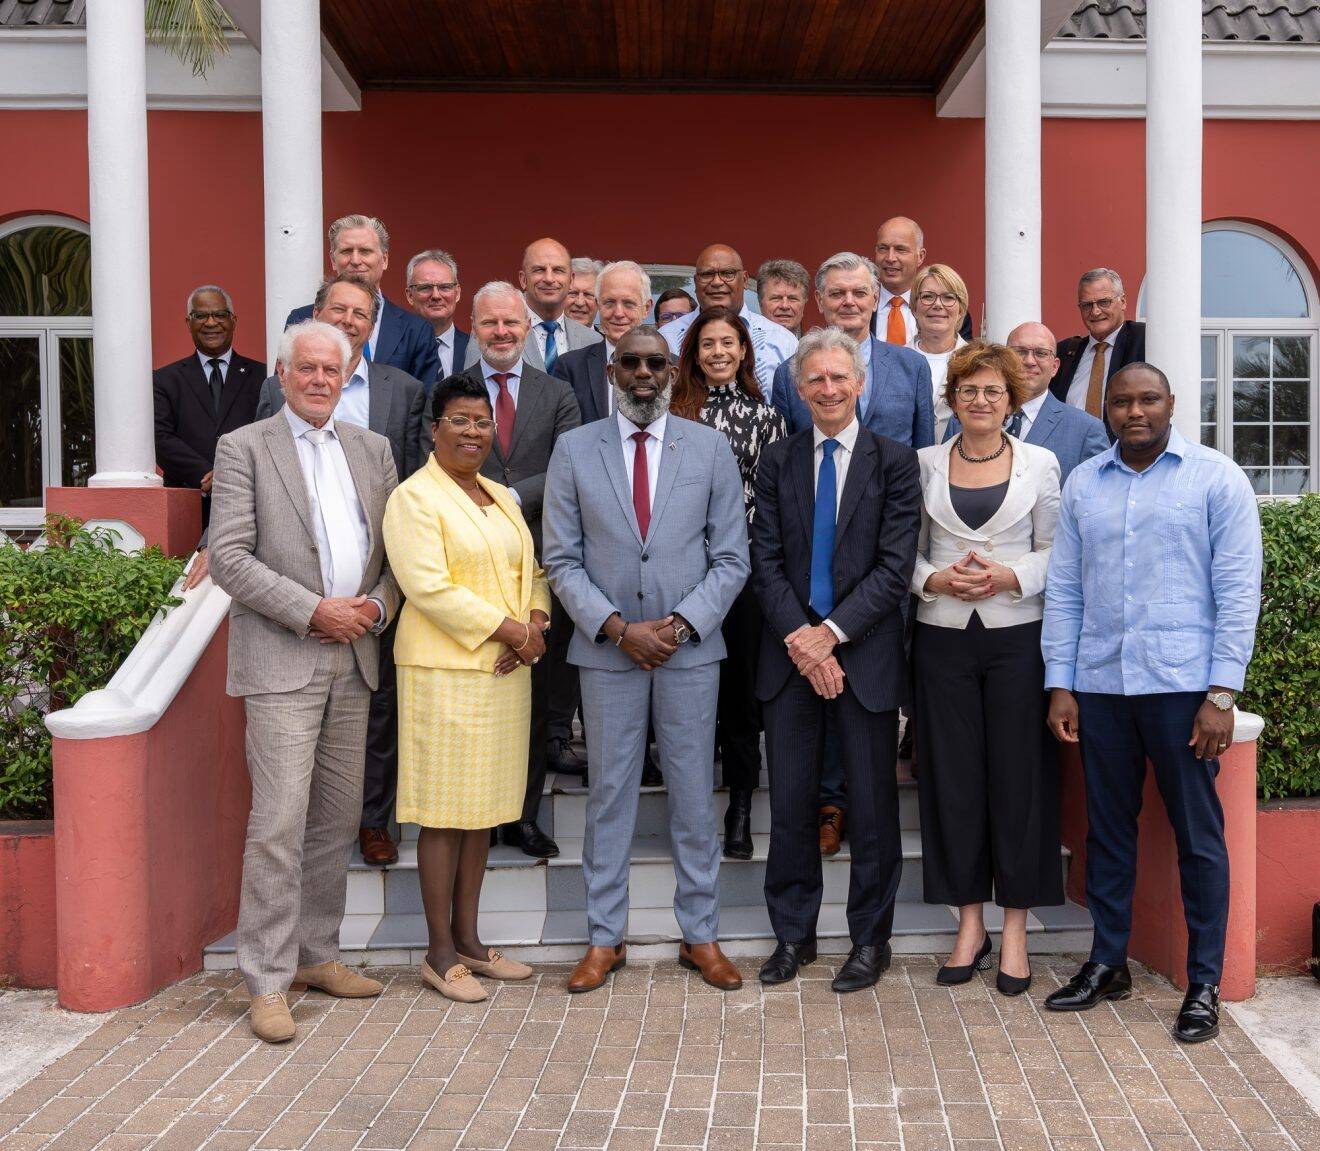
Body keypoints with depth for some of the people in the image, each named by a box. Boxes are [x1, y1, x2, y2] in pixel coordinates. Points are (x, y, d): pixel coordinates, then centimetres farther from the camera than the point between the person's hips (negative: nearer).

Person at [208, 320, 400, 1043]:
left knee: (337, 820, 11)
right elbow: (228, 556, -9)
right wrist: (315, 610, -14)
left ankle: (316, 956, 24)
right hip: (281, 660, -5)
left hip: (353, 658, 5)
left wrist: (375, 607, -4)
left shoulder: (373, 449, 15)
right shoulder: (243, 448, 0)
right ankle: (267, 983, 1)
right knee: (279, 824, -8)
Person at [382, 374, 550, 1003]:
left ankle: (468, 939, 22)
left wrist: (535, 623, -5)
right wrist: (508, 630, -17)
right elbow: (428, 587, -16)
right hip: (445, 670, -7)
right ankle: (440, 953, 9)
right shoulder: (414, 497, -7)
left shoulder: (502, 498, 18)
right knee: (445, 812, -2)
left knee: (484, 808, 11)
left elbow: (532, 570, 16)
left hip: (504, 670, 7)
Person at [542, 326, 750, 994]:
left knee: (694, 795, 7)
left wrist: (680, 624, -11)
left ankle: (701, 936, 20)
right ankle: (604, 940, 19)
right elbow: (562, 559, 1)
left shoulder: (711, 449, 3)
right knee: (609, 794, 7)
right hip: (607, 649, 0)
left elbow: (731, 557, 2)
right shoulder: (574, 450, 2)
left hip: (690, 648, 0)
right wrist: (617, 628, -11)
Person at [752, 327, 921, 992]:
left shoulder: (894, 462, 1)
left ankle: (870, 939, 20)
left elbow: (895, 565, -6)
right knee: (790, 804, 8)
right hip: (790, 654, 2)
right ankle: (793, 934, 23)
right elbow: (765, 561, 2)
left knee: (872, 805, 6)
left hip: (865, 654, -2)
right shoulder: (777, 463, 8)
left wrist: (832, 631, -14)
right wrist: (800, 640, -10)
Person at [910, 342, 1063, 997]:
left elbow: (1056, 550, 4)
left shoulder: (1040, 464, 5)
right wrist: (937, 579, -11)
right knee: (952, 777, 4)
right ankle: (969, 922, 16)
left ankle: (1014, 929, 13)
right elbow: (907, 550, 8)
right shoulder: (924, 463, 8)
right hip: (944, 636, 1)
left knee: (1018, 777, 1)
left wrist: (1008, 576, -13)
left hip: (1017, 635, -1)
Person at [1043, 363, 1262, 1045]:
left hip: (1182, 683, -3)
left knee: (1198, 835, 3)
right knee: (1107, 829, 11)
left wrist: (1222, 693, -10)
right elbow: (1063, 590, 10)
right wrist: (1059, 685, 4)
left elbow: (1238, 591, -4)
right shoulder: (1083, 484, 11)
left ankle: (1204, 984, 15)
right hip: (1098, 684, 4)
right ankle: (1107, 964, 24)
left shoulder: (1215, 478, 0)